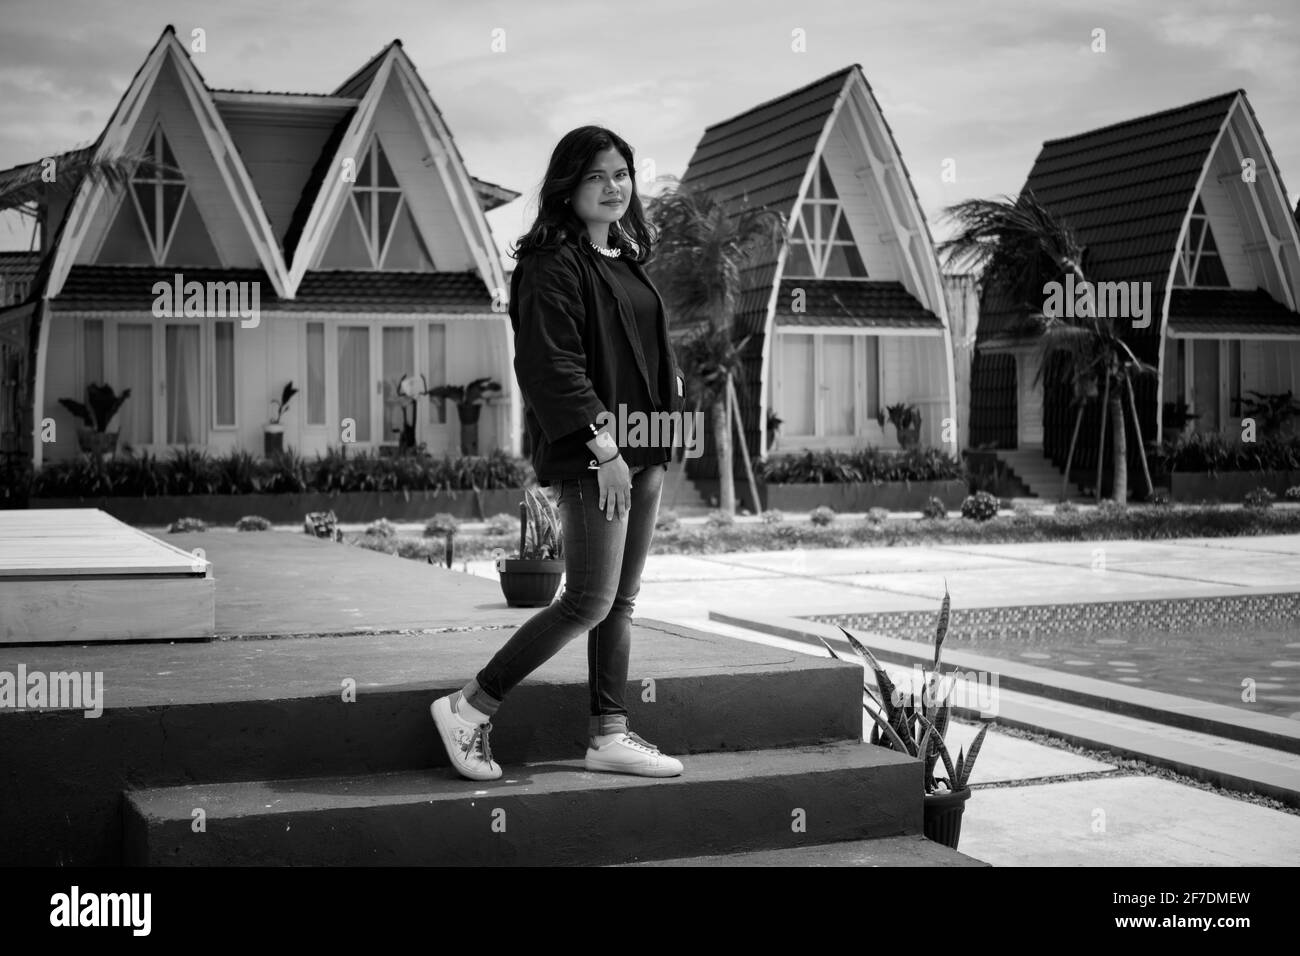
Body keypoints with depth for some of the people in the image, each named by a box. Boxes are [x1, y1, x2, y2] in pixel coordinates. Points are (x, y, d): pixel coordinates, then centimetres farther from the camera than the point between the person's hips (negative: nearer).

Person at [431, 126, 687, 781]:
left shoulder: (625, 260, 18)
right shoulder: (551, 264, -10)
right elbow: (551, 364, -18)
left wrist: (657, 444, 18)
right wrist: (603, 444, -23)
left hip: (639, 453, 9)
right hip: (588, 457, -9)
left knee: (622, 600, 10)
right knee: (590, 601, -9)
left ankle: (608, 735, 17)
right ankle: (470, 709, 2)